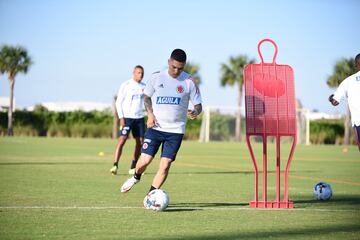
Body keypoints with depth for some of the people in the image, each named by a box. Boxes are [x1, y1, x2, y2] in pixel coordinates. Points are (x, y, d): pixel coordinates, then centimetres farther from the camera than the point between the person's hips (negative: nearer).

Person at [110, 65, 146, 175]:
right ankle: (115, 165, -19)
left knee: (140, 142, 4)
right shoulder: (126, 85, -3)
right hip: (127, 117, -5)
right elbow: (118, 102, -3)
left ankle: (133, 168, 15)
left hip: (140, 118, 5)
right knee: (122, 139, -16)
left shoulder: (144, 87, 11)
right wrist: (121, 118, -12)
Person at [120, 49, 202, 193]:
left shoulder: (189, 82, -3)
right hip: (155, 127, 0)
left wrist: (195, 112, -22)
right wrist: (150, 114, -5)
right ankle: (136, 177, 27)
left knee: (165, 165, -7)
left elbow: (198, 105, 2)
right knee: (145, 160, -8)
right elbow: (147, 97, 12)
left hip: (176, 130, 0)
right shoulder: (157, 77, -1)